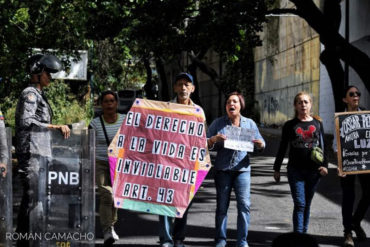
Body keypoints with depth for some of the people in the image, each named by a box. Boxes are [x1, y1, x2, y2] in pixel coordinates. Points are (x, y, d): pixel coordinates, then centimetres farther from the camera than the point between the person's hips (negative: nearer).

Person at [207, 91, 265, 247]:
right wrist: (213, 139, -18)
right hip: (222, 170, -1)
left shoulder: (249, 123, 10)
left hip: (242, 169, 1)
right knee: (222, 205, 2)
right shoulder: (218, 123, 5)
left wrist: (260, 144, -11)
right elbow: (206, 144, 3)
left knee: (244, 205, -8)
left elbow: (261, 144, 13)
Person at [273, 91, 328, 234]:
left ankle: (304, 233, 19)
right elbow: (282, 149, 8)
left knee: (307, 204, 10)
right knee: (299, 204, -10)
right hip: (295, 170, -2)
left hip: (313, 170, 2)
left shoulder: (317, 124, 9)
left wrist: (324, 165, -3)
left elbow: (323, 146, 9)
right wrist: (276, 169, 8)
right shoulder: (290, 125, 4)